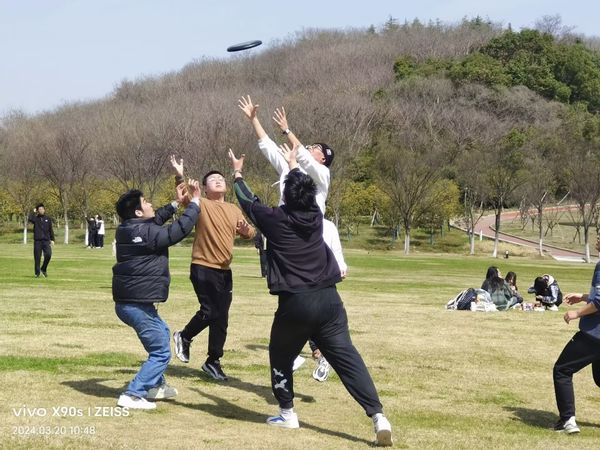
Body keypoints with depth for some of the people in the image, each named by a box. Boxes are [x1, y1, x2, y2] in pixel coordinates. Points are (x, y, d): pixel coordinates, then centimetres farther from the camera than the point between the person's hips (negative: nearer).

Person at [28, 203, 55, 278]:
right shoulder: (36, 218, 4)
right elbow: (29, 219, -19)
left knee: (48, 255, -16)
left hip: (46, 241, 1)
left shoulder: (48, 219, 11)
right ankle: (37, 273, 9)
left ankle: (43, 269, 5)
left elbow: (51, 230, 14)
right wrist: (34, 212, -6)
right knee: (37, 258, -1)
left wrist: (52, 239, 8)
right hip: (37, 241, -1)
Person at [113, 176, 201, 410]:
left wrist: (175, 203, 23)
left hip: (128, 301, 10)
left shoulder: (129, 229, 8)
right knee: (161, 352, -6)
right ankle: (133, 395, -12)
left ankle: (155, 384, 36)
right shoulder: (146, 233, -19)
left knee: (162, 333, 30)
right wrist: (195, 201, -4)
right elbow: (180, 229, -15)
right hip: (137, 304, -10)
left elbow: (155, 221, 26)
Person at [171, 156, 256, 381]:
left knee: (221, 318, 7)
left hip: (224, 270, 6)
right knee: (210, 311, -13)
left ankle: (213, 361, 19)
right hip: (203, 268, -6)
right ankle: (184, 337, 16)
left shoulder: (234, 210, 13)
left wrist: (246, 230, -11)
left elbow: (249, 233, 14)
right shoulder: (201, 204, -4)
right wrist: (180, 177, -40)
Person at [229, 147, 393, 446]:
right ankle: (378, 416, -15)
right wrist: (294, 166, 48)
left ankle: (287, 413, 24)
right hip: (328, 299, 3)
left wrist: (238, 174, 34)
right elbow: (305, 192, 31)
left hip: (295, 303, -3)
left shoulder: (275, 220, -3)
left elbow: (249, 202, 16)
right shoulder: (316, 216, 8)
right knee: (347, 358, -3)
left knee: (281, 357, 21)